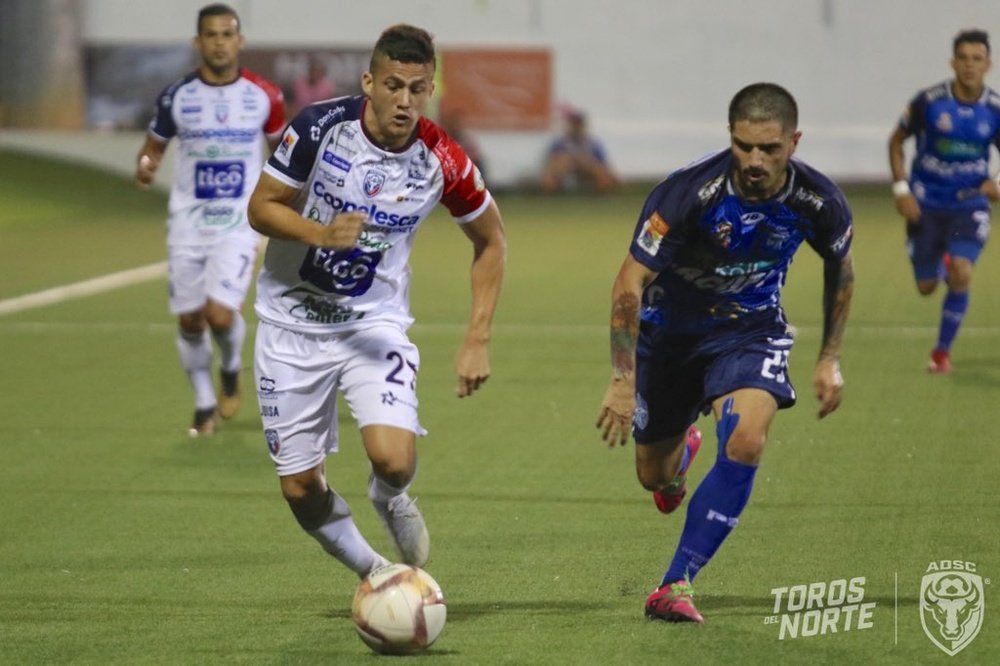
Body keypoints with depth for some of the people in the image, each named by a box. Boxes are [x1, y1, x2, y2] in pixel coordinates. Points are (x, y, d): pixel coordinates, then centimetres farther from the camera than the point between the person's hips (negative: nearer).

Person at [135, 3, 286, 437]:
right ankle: (204, 404, 27)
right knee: (190, 320, 5)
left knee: (220, 314, -17)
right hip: (187, 222, 2)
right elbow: (154, 144, 10)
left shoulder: (264, 96, -2)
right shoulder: (176, 96, -2)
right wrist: (144, 165, -13)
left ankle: (231, 368, 17)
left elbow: (281, 144, 14)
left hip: (238, 225, -2)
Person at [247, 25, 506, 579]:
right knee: (299, 488, -1)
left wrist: (478, 340, -3)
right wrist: (323, 233, -29)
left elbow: (490, 241, 3)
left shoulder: (443, 163, -13)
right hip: (292, 323, 0)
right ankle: (374, 575, 27)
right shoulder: (320, 126, -17)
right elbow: (261, 207, -9)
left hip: (374, 322, 0)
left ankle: (390, 502, 15)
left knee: (394, 460, -23)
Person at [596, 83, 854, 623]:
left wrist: (829, 360, 5)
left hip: (751, 331, 1)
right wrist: (623, 380, -33)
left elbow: (840, 268, 3)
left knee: (745, 443, -27)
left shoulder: (819, 203, -21)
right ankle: (682, 449, 53)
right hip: (671, 330, -1)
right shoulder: (688, 192, -31)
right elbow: (630, 282, -27)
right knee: (653, 475, 10)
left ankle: (677, 586, -16)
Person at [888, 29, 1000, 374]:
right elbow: (896, 141, 2)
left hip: (969, 204, 0)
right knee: (926, 287, 6)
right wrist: (901, 190, -7)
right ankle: (940, 264, 47)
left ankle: (942, 351, -2)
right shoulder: (929, 101, -11)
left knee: (961, 274, -21)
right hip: (926, 204, 0)